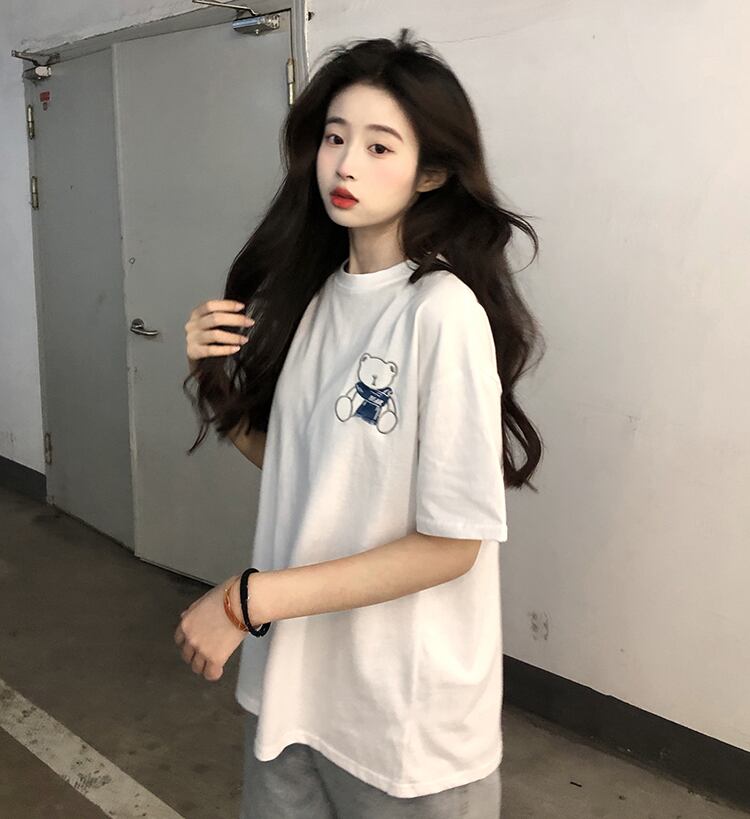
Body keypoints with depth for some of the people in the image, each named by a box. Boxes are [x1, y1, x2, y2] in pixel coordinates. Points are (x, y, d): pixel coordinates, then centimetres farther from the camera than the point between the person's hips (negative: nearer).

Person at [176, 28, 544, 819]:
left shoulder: (443, 311, -20)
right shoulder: (310, 295, 1)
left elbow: (450, 544, -20)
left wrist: (247, 599, -18)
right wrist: (214, 379, -5)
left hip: (407, 706, -6)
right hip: (291, 676, 6)